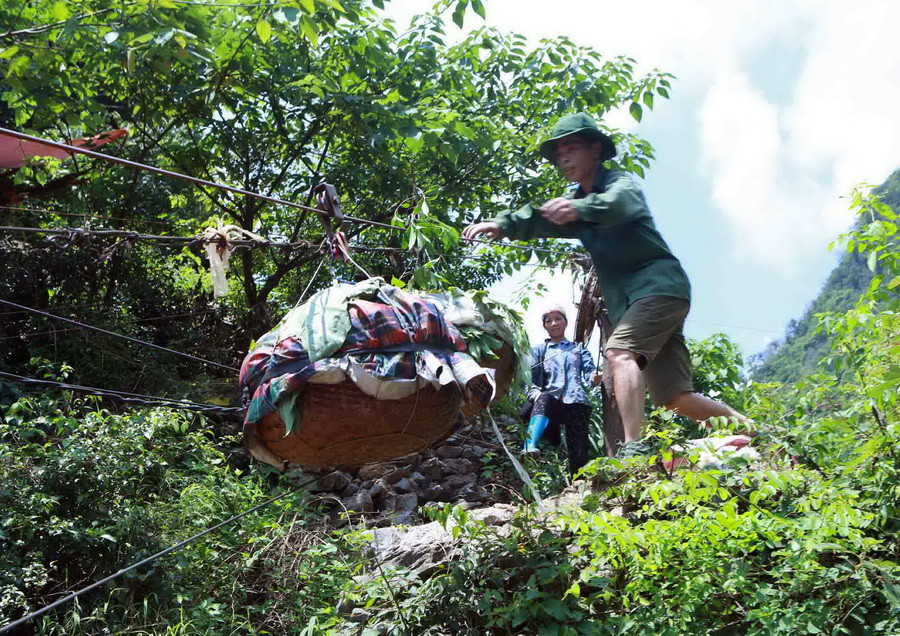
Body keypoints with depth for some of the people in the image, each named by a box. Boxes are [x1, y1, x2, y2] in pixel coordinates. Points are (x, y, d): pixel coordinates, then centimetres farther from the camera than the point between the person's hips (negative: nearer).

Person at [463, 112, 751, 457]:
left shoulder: (622, 183, 0)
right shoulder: (574, 204, 22)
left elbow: (619, 203, -26)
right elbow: (539, 219, 2)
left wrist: (580, 208, -48)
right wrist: (503, 225, -19)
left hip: (660, 285, -8)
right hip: (625, 301, 8)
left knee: (619, 350, -29)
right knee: (678, 400, 2)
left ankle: (633, 448, -35)